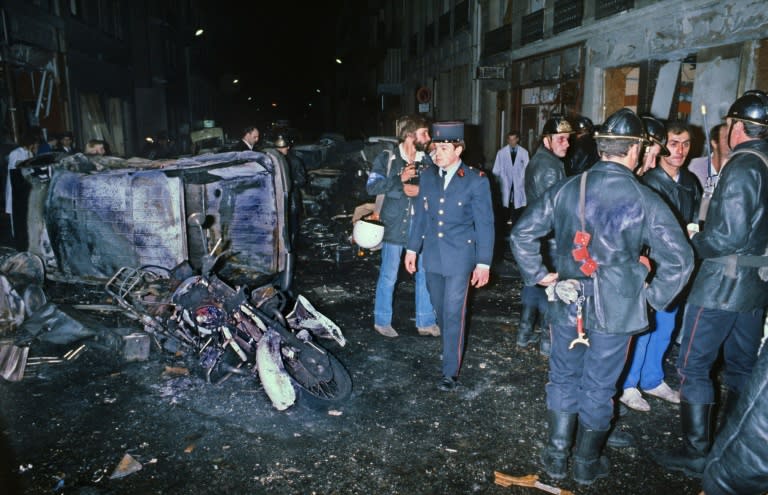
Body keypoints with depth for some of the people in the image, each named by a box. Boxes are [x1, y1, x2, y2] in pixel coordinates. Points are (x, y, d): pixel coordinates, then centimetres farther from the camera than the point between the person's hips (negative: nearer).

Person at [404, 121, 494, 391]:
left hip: (459, 257, -5)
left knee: (454, 312, -2)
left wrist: (483, 263, -9)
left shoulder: (476, 180, -10)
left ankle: (451, 371, 10)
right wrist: (412, 248, 11)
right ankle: (451, 346, 41)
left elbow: (485, 224, -8)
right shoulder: (427, 176, 4)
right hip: (433, 255, 5)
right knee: (440, 308, 17)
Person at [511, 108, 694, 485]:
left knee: (563, 379, 18)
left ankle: (556, 457, 30)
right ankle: (586, 465, 32)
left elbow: (522, 233, -1)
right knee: (598, 388, 14)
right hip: (616, 311, -2)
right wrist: (654, 296, 1)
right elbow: (679, 260, -12)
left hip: (567, 303, 2)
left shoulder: (566, 189, -5)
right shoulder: (645, 200, -12)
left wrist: (541, 275, 6)